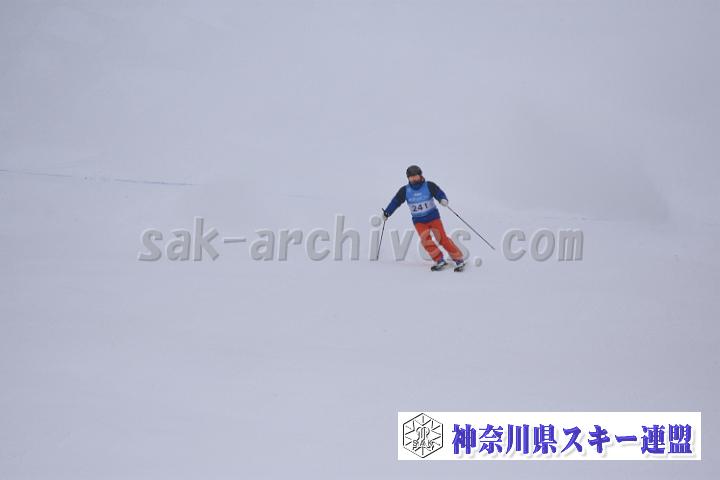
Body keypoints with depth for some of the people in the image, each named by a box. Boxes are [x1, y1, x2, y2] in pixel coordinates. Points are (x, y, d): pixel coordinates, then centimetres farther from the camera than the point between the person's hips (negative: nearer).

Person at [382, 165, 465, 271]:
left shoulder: (429, 186, -9)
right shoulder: (405, 191, -2)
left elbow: (439, 193, -17)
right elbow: (395, 202, 7)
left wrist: (443, 199, -38)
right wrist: (387, 213, 6)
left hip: (433, 217, -2)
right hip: (419, 221, 2)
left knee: (442, 238, -11)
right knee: (425, 239, -19)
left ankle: (458, 259, -3)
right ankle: (440, 260, -11)